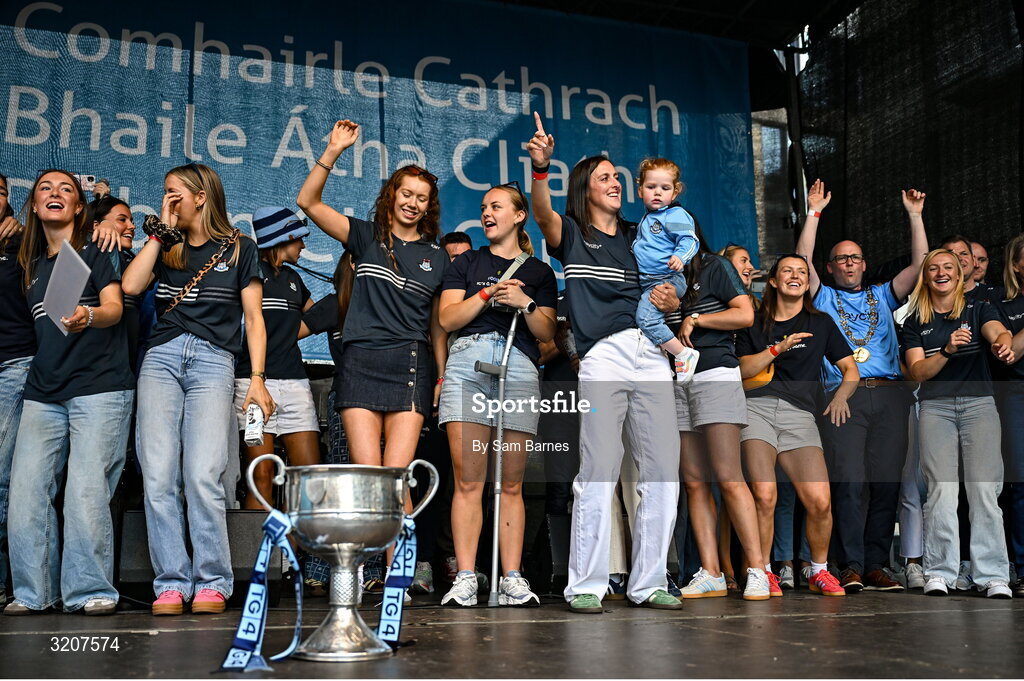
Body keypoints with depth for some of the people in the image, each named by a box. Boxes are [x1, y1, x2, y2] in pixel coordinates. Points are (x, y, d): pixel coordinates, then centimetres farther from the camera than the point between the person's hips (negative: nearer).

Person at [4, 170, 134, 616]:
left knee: (87, 490, -11)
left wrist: (88, 316, -32)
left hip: (99, 389, -5)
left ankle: (91, 590, -2)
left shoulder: (94, 251, 3)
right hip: (43, 394, 5)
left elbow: (114, 307, -12)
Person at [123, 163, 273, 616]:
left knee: (202, 476, -15)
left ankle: (212, 583, -5)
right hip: (161, 358, 3)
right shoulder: (165, 247, 21)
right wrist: (161, 231, 8)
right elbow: (131, 286, 1)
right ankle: (171, 583, -2)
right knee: (158, 477, -8)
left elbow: (253, 318, 7)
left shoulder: (239, 248, 12)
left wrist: (258, 378, -3)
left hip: (213, 361, -3)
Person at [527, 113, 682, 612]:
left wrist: (670, 300, 1)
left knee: (662, 470, 0)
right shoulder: (571, 235, 11)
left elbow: (670, 299, 25)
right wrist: (541, 166, -30)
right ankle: (586, 585, -3)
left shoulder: (638, 239, 25)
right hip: (602, 357, -5)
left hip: (651, 355, 5)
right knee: (598, 470, -11)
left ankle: (648, 582, 9)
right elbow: (543, 214, -12)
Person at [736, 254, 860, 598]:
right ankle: (763, 572, -1)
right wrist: (779, 348, -4)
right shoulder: (755, 323, 18)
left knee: (820, 501, -15)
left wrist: (841, 396, 0)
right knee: (764, 497, -19)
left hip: (799, 414, 1)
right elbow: (743, 369, 6)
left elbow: (851, 370, 20)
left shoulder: (821, 323, 22)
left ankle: (819, 571, 9)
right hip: (757, 407, -1)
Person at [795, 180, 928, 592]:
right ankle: (851, 567, -10)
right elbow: (802, 261, 6)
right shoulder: (823, 298, 20)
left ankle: (875, 566, 3)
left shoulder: (883, 296, 27)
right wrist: (814, 212, 5)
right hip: (843, 395, -3)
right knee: (848, 482, -12)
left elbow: (919, 266, 17)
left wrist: (914, 215, 13)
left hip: (890, 394, 3)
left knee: (887, 481, -2)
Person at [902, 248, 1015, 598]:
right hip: (936, 407, 1)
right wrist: (948, 350, -17)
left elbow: (999, 331, -13)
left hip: (979, 402, 0)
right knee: (941, 490, -6)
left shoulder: (978, 309, 9)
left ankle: (993, 575, -1)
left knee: (984, 489, -7)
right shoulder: (915, 322, 11)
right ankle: (939, 573, 1)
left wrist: (1004, 345, -37)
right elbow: (918, 371, 1)